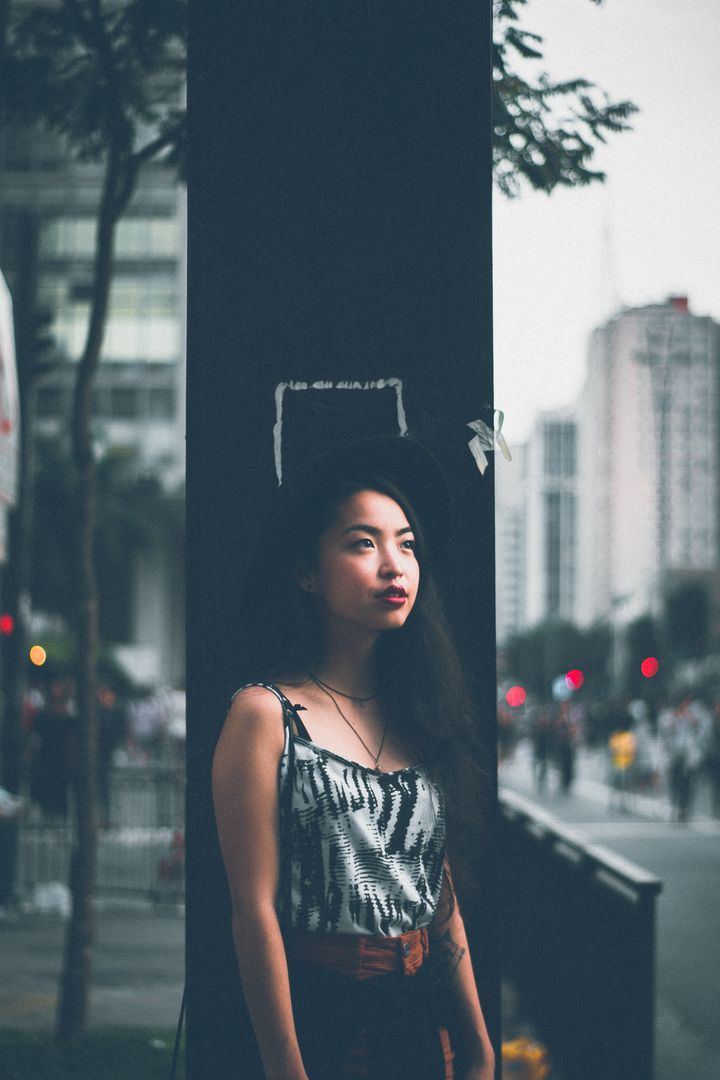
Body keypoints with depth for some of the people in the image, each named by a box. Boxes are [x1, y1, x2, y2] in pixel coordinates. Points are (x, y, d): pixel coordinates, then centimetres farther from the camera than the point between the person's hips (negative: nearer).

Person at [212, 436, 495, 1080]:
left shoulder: (416, 710, 9)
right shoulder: (266, 714, -9)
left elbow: (442, 896, 11)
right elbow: (255, 907, -12)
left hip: (423, 1015, 6)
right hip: (317, 1019, -6)